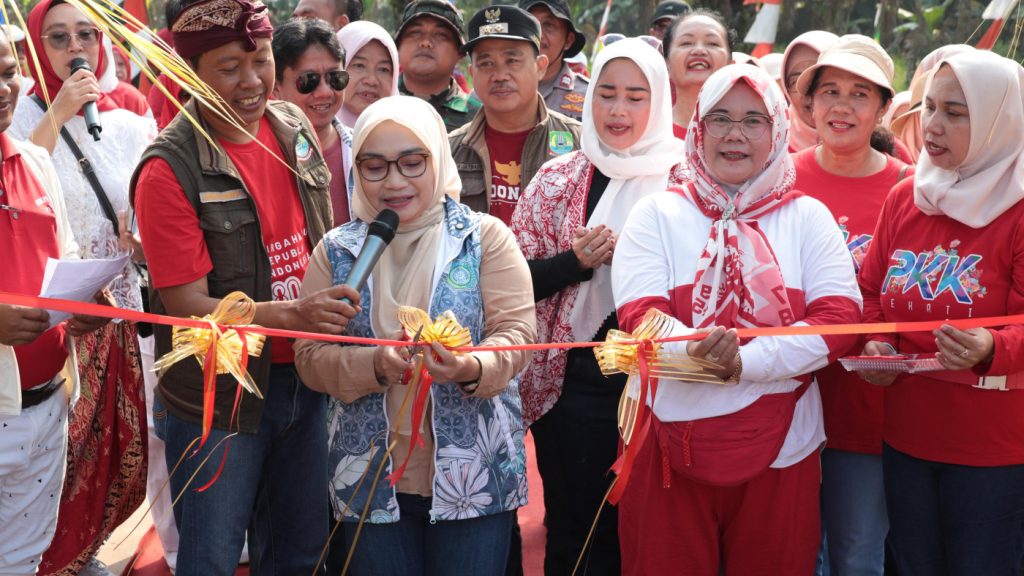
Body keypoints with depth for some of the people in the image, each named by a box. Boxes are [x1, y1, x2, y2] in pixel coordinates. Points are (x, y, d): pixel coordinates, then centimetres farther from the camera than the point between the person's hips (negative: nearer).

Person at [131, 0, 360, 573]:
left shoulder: (295, 125, 2)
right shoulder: (168, 170, -17)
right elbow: (188, 304, -18)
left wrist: (335, 306, 1)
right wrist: (292, 315, -30)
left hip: (303, 381, 5)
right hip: (218, 401, -5)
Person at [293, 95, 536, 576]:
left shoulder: (486, 237, -1)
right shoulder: (336, 251, 4)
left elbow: (516, 330, -9)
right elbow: (310, 356, -1)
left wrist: (472, 368, -30)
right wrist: (375, 365, -21)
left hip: (474, 477, -1)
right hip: (371, 482, 2)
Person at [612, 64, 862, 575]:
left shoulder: (807, 216, 5)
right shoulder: (657, 213, 3)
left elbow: (840, 314, -6)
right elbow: (638, 313, -9)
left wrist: (748, 360, -20)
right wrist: (695, 348, -31)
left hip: (780, 448, 1)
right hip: (669, 445, -1)